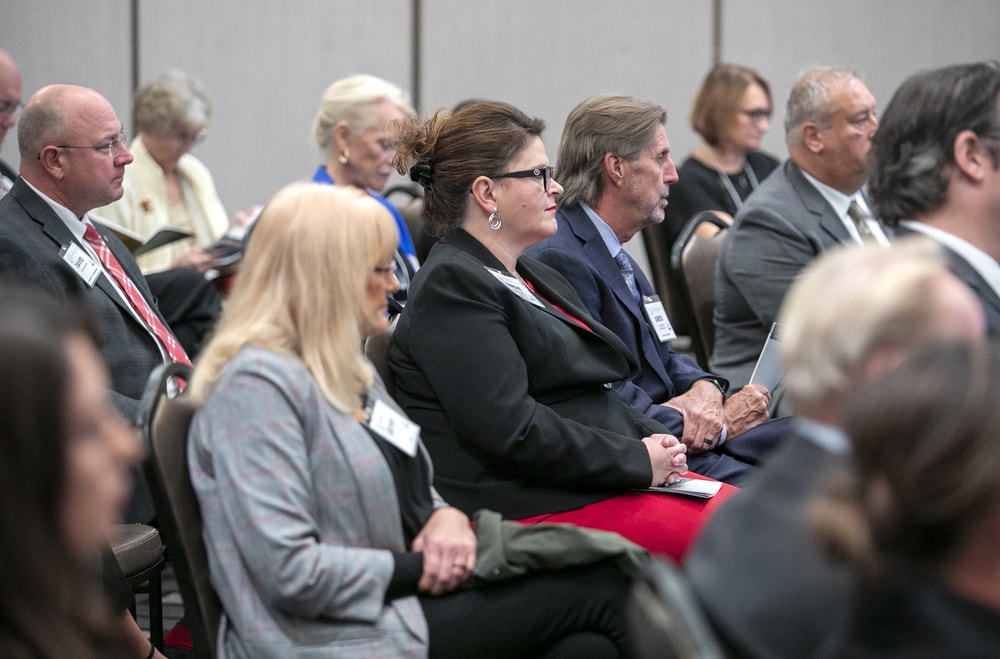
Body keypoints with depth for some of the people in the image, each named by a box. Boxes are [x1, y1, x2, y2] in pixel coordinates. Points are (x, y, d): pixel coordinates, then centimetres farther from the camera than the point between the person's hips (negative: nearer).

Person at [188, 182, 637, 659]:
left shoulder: (347, 369, 17)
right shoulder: (256, 386, -15)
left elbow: (411, 493, 24)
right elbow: (288, 571, -23)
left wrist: (447, 517, -1)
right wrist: (421, 567, -14)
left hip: (397, 601, 9)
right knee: (600, 590, -10)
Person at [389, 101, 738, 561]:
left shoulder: (534, 277, 21)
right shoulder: (451, 286, -10)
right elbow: (510, 427, -20)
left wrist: (654, 440, 4)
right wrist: (638, 460, -14)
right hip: (534, 506, -10)